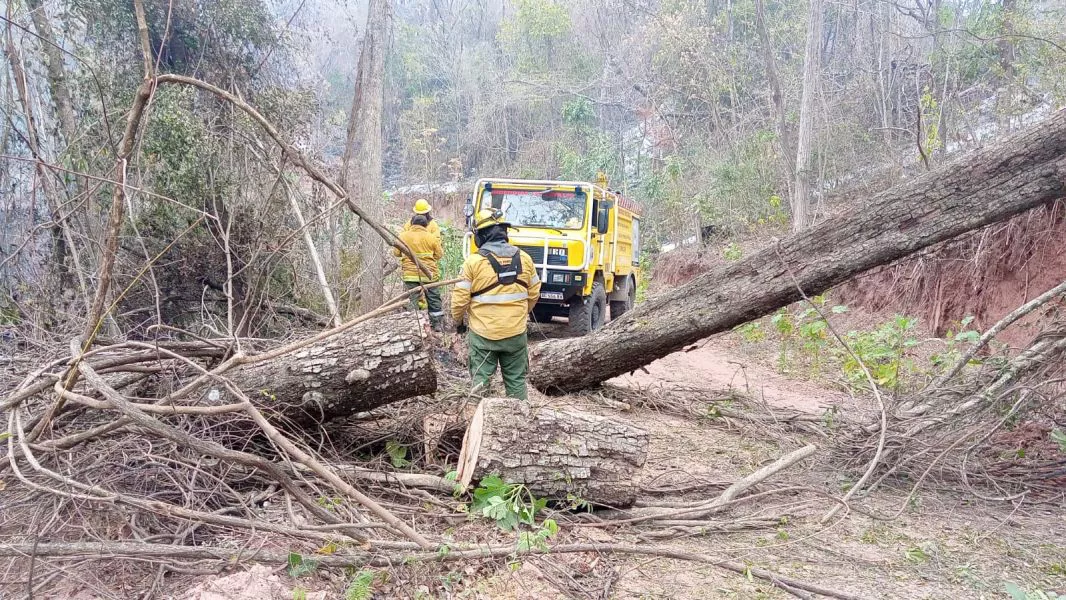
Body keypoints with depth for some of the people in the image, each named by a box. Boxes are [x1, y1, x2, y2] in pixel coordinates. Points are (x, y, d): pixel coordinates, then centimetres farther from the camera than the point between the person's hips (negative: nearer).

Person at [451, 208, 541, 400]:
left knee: (481, 380, 7)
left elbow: (460, 298, -7)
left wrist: (459, 321, 12)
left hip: (483, 334, -3)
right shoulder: (524, 258, 0)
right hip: (516, 333, 3)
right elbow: (534, 294, 9)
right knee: (516, 380, 14)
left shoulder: (473, 261, -10)